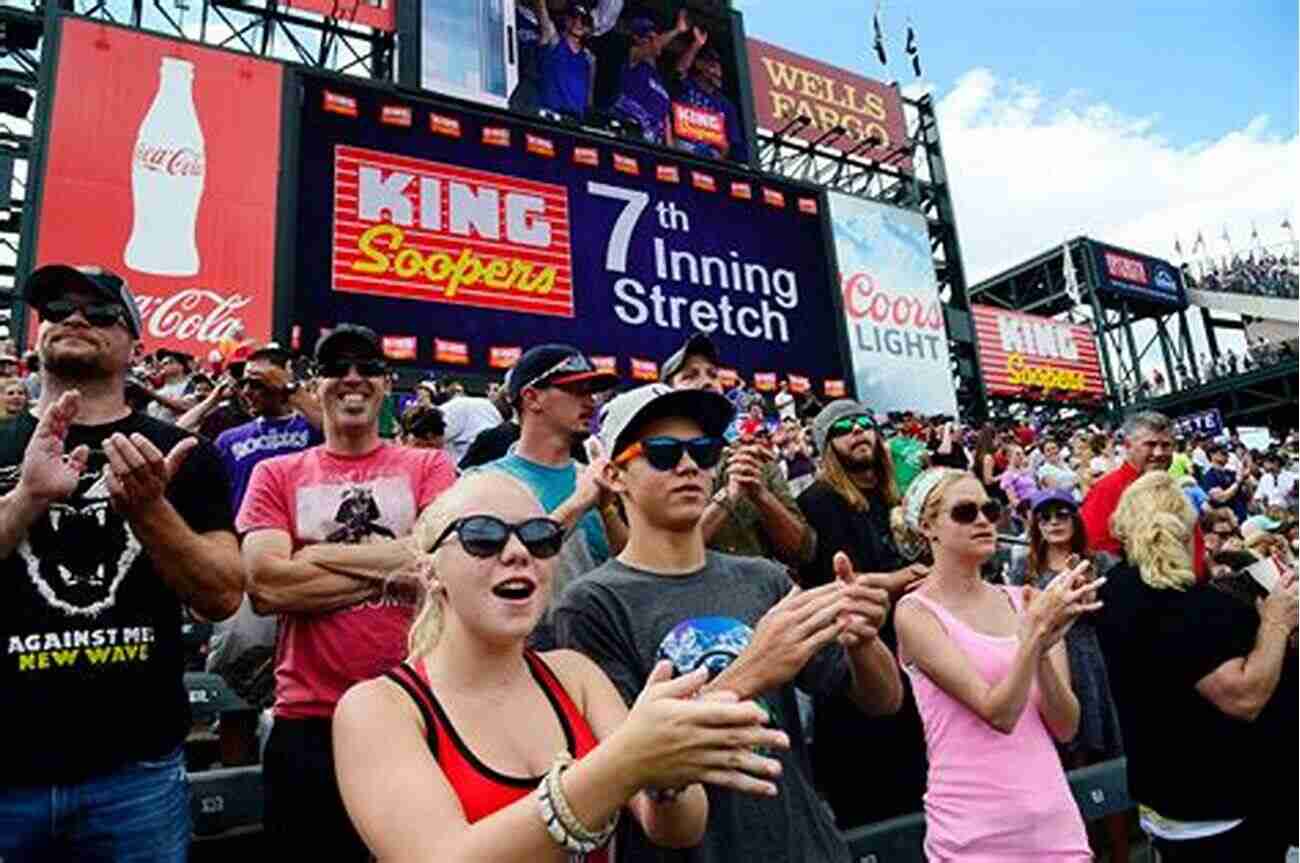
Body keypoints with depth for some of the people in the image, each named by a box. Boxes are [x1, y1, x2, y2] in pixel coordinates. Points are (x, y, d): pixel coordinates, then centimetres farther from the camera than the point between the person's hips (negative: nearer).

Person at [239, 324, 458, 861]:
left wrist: (320, 554, -10)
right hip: (308, 720, 1)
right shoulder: (276, 475, 4)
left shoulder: (428, 466, 2)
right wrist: (392, 566, -10)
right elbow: (264, 586, -11)